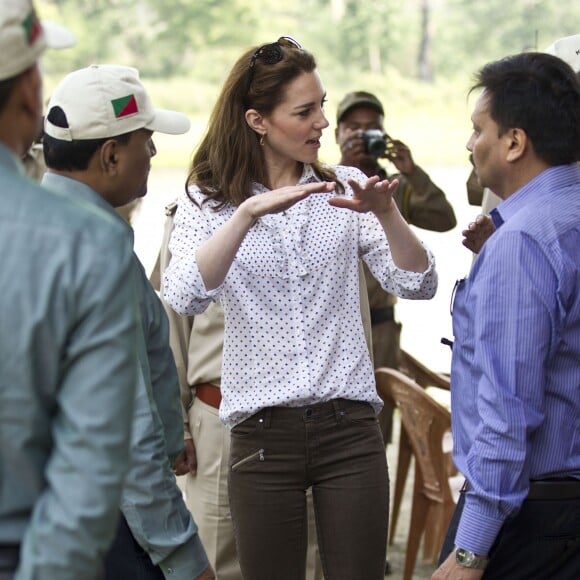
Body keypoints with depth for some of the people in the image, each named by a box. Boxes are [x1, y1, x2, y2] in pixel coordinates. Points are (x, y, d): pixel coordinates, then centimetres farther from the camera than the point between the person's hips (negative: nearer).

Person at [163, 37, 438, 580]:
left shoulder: (342, 189, 7)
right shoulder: (206, 203, 1)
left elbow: (418, 285, 0)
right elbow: (184, 297, -18)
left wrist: (386, 212, -17)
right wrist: (250, 212, -27)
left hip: (349, 427, 1)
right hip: (263, 431, -1)